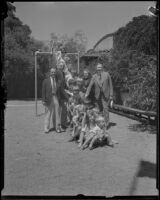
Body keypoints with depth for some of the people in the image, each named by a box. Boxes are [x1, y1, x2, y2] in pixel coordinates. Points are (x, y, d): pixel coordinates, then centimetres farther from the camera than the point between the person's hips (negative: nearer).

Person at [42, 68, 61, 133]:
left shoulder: (57, 80, 8)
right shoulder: (46, 81, 3)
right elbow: (43, 91, 2)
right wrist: (43, 100, -5)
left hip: (56, 97, 2)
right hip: (49, 98, -2)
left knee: (56, 113, 3)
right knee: (48, 113, 2)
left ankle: (57, 127, 13)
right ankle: (46, 128, 9)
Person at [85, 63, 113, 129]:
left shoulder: (107, 74, -2)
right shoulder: (94, 76, 2)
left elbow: (110, 85, 0)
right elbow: (90, 86, -4)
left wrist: (111, 95, -4)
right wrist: (87, 93, -17)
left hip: (105, 95, -2)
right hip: (97, 96, 2)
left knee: (105, 108, -9)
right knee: (100, 109, 9)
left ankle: (106, 123, -4)